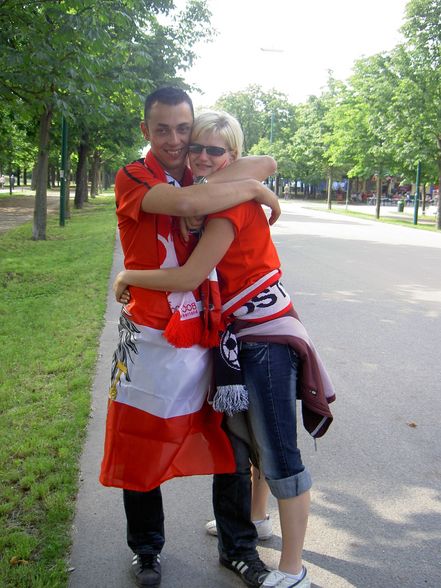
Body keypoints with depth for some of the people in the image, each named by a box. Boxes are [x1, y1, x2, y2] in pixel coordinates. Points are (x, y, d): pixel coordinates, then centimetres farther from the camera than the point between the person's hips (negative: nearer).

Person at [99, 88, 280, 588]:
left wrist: (212, 183, -18)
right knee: (141, 448, 11)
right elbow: (188, 203, -28)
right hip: (150, 340, -4)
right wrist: (253, 189, -16)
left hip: (206, 336, 4)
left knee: (226, 443, 13)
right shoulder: (133, 178, -9)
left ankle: (240, 545, 33)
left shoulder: (200, 175, 8)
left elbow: (266, 164, -2)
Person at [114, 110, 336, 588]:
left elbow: (190, 278, -22)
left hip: (265, 333, -10)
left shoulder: (232, 202, -20)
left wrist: (127, 277, -9)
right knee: (242, 435, 23)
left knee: (277, 451, -4)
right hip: (235, 332, 10)